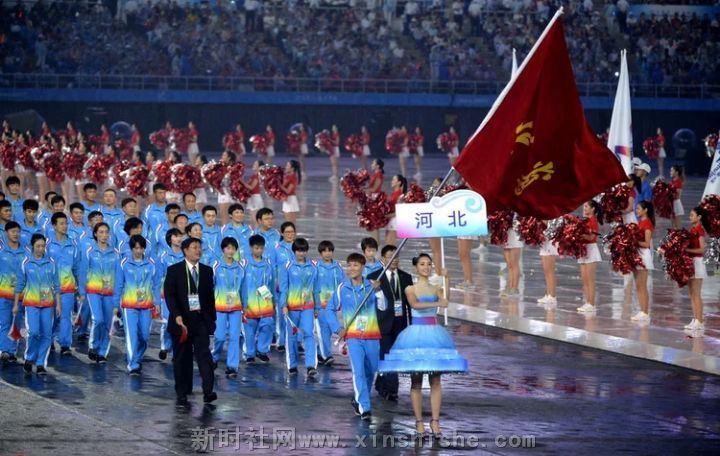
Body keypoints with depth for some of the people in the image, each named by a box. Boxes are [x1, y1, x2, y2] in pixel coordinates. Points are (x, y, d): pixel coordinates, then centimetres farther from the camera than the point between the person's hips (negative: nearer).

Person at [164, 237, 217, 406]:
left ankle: (208, 391, -18)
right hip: (181, 320, -2)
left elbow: (211, 296, 14)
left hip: (201, 320, 2)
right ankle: (182, 395, 10)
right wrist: (177, 316, -19)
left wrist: (212, 318, 9)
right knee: (181, 358, 3)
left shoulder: (207, 271, 12)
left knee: (204, 354, -11)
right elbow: (169, 295, -6)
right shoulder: (174, 270, 1)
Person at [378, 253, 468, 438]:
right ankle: (419, 421, 3)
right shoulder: (410, 289, 4)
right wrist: (436, 303, -29)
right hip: (416, 334, -2)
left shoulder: (436, 289, 11)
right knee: (416, 380, -1)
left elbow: (444, 302, -10)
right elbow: (415, 304, -17)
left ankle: (435, 421, -2)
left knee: (435, 380, -2)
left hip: (434, 334, 2)